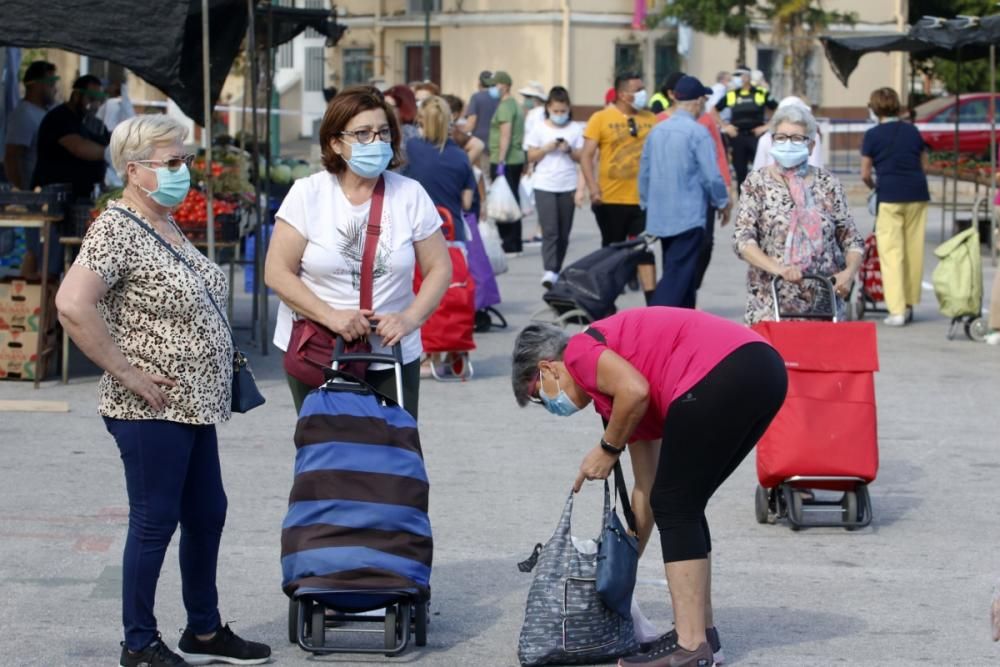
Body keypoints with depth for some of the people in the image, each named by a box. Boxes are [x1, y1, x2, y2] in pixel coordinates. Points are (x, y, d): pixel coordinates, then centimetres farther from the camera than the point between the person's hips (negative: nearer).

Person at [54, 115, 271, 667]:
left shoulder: (167, 226, 11)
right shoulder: (116, 229, -17)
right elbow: (72, 306, -29)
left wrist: (222, 357, 13)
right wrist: (127, 374, -23)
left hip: (194, 404, 9)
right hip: (151, 411, -9)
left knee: (207, 513, 16)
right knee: (155, 521, 0)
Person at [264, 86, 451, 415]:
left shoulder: (410, 194, 2)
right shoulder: (307, 194, -3)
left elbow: (439, 268, 5)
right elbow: (276, 273, -6)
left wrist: (411, 317, -12)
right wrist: (330, 316, -18)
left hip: (392, 354, 1)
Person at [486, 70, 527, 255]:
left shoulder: (504, 106, -11)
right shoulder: (516, 105, 19)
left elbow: (506, 134, -19)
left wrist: (500, 161, -21)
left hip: (504, 161, -10)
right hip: (517, 159, 10)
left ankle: (509, 245, -8)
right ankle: (516, 244, 16)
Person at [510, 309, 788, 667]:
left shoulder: (579, 351, 9)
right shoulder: (629, 405, 31)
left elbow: (636, 390, -11)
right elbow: (648, 490, 34)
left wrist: (608, 449, 4)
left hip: (720, 376, -9)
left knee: (674, 506, 1)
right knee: (681, 505, 19)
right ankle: (703, 633, 21)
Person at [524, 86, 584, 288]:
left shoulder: (576, 129, 5)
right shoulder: (539, 129, 2)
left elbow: (581, 157, 6)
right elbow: (531, 156, 3)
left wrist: (570, 150, -13)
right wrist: (547, 148, -12)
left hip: (568, 187, 2)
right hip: (545, 186, -2)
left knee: (563, 233, 7)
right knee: (550, 230, -13)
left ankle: (557, 270, 18)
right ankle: (549, 271, -20)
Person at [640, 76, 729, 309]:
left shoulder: (657, 131, 6)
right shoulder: (698, 132, -13)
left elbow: (644, 173, 13)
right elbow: (712, 176, -13)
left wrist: (647, 203, 26)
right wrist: (723, 203, 4)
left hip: (659, 216, 7)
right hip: (688, 217, -7)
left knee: (677, 271, 18)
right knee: (677, 275, -8)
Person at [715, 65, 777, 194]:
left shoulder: (761, 94, -1)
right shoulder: (730, 95, 6)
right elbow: (714, 111, 15)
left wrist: (767, 126, -3)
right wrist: (724, 127, 5)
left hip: (756, 135, -3)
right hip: (737, 137, 3)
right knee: (740, 172, 7)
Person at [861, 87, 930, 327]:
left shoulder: (873, 135, -1)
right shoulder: (912, 131, 10)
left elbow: (865, 174, 0)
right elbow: (924, 165, 12)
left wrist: (874, 187, 19)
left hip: (890, 197, -4)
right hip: (917, 195, 4)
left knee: (891, 252, -1)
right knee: (914, 250, 12)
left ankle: (897, 310, -7)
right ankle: (910, 304, 20)